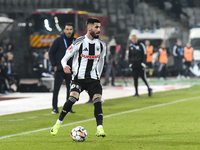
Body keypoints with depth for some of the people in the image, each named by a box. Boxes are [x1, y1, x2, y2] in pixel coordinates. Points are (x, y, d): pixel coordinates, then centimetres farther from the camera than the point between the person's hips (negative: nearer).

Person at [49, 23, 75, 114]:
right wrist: (54, 65, -6)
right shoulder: (58, 40, -5)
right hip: (59, 69, -3)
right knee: (56, 89, -2)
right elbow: (51, 52, -1)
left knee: (70, 89, 4)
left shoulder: (75, 41, 6)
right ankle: (55, 108, 4)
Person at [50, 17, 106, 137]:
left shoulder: (101, 44, 5)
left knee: (98, 101, -14)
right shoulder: (80, 42, -9)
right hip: (79, 77, -4)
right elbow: (65, 58, -4)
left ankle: (100, 128, -15)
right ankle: (58, 124, -7)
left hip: (93, 79, 4)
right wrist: (65, 66, -26)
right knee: (73, 97, -21)